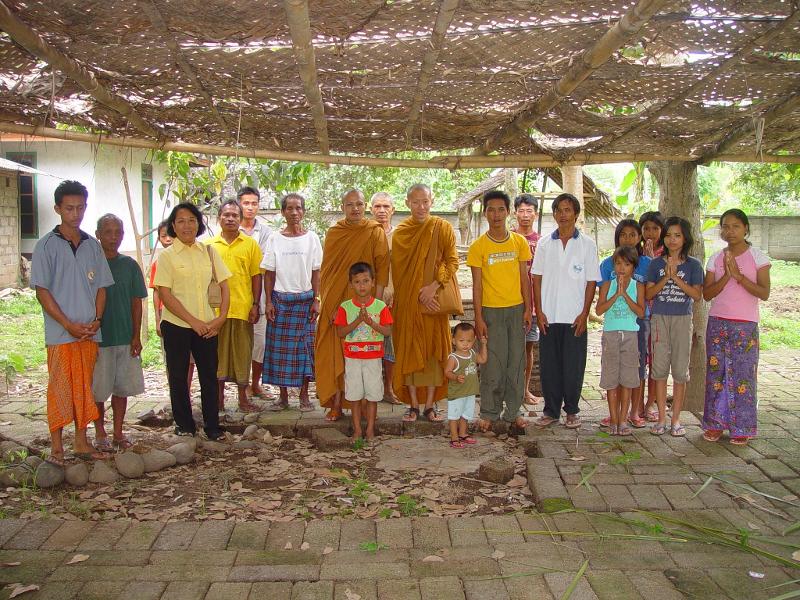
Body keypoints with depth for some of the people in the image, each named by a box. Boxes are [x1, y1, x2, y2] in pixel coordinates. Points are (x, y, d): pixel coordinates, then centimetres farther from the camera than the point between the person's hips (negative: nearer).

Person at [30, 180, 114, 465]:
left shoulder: (92, 245, 11)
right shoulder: (46, 245, -2)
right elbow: (42, 291, -6)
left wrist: (96, 320, -2)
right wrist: (69, 325, -12)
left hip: (90, 332, 4)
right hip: (60, 333, -4)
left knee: (84, 388, 10)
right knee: (60, 388, -1)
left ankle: (81, 442, 20)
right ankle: (56, 447, 8)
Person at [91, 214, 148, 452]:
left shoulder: (129, 265, 4)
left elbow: (136, 303, 6)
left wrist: (136, 336, 2)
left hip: (125, 338, 3)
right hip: (98, 339, -3)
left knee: (122, 388, 10)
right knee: (98, 390, 6)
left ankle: (118, 433, 22)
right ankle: (100, 433, 21)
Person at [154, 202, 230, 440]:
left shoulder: (208, 251, 6)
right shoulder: (167, 255, -3)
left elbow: (224, 286, 8)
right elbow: (165, 295, -9)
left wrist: (221, 318, -4)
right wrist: (194, 322, -13)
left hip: (207, 325, 3)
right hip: (176, 325, -2)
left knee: (209, 375, 6)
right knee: (178, 376, 8)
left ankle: (212, 425, 17)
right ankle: (184, 425, 22)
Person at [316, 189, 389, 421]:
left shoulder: (375, 232, -1)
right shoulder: (333, 233, 9)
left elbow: (382, 268, -4)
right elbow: (325, 269, 12)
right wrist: (324, 300, 8)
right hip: (334, 303, 3)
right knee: (334, 353, 2)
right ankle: (336, 404, 10)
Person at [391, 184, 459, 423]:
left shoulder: (443, 228, 1)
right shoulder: (399, 233, 4)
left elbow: (452, 261, -3)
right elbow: (399, 270, 0)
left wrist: (434, 286, -16)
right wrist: (417, 294, -12)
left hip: (435, 300, -1)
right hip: (407, 302, 1)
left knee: (434, 350, 2)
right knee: (409, 350, 2)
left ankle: (430, 405, 12)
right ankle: (413, 405, 12)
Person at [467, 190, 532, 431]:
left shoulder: (520, 242, 4)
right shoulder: (478, 246, -3)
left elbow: (524, 278, 7)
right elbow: (477, 284, -3)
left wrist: (528, 309, 1)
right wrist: (478, 318, -7)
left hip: (516, 308, 3)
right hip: (491, 310, -2)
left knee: (516, 361, 7)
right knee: (492, 363, 1)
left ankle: (513, 411, 19)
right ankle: (489, 413, 13)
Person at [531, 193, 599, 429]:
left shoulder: (587, 244, 2)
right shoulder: (544, 243, 6)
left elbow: (591, 282, 0)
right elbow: (537, 278, 6)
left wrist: (584, 314, -6)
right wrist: (539, 311, -1)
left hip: (575, 318, -2)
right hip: (548, 317, 2)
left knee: (574, 366, 4)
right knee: (549, 365, 6)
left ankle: (572, 411, 18)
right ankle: (551, 410, 18)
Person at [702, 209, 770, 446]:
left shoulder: (757, 257, -1)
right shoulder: (716, 258, 7)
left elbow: (764, 293, -8)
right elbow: (707, 294, 0)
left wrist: (739, 275, -17)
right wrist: (727, 276, -13)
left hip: (745, 324, -3)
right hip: (717, 322, 3)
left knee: (742, 374, -2)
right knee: (716, 371, 4)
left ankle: (741, 427, 9)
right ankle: (715, 424, 14)